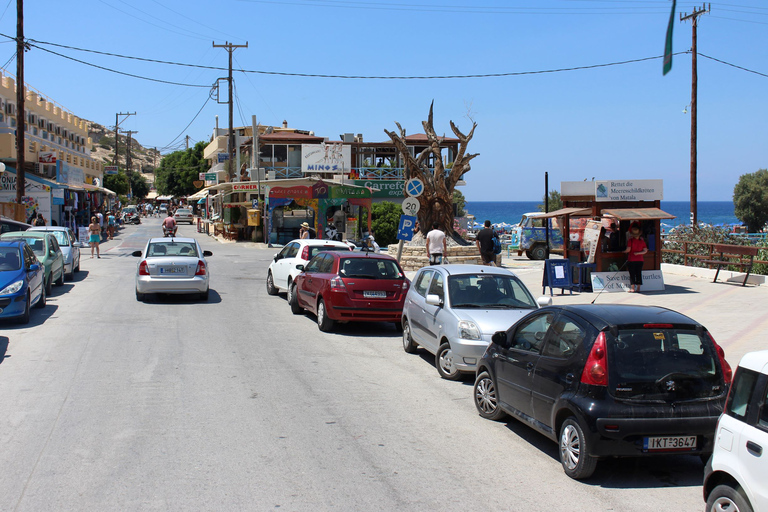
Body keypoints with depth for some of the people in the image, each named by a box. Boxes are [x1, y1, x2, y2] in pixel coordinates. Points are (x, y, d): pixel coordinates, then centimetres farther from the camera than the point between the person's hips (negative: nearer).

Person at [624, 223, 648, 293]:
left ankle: (632, 288, -3)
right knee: (639, 274, 9)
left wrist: (624, 251, 5)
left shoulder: (630, 240, -9)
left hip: (631, 260, -4)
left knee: (632, 274, 0)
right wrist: (638, 253, 1)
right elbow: (645, 250, -1)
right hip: (640, 260, 4)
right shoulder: (641, 241, 4)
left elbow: (628, 249, -13)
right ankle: (638, 288, 10)